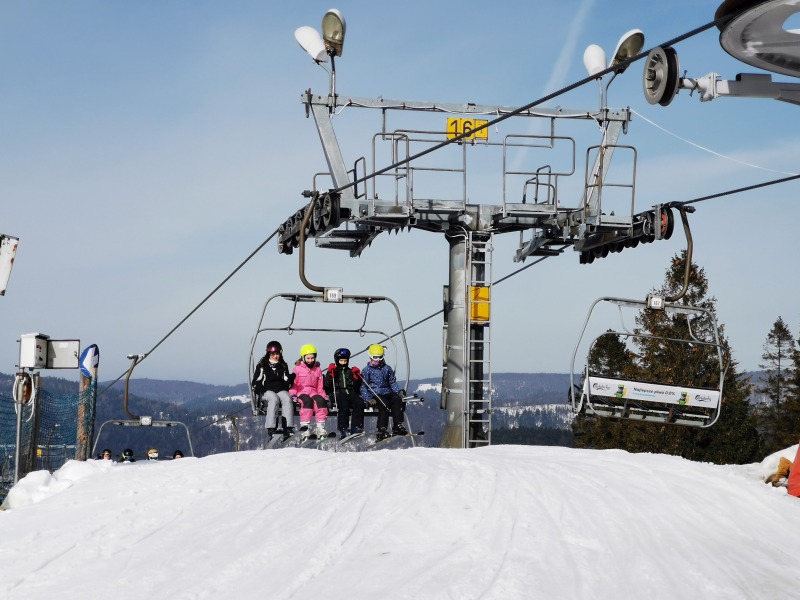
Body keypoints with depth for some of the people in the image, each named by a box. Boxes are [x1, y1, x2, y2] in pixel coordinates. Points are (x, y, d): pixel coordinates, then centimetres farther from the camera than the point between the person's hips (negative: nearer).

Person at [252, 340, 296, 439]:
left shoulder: (283, 366, 21)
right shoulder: (262, 366, 14)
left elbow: (287, 382, 16)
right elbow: (256, 381, 11)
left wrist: (290, 379, -6)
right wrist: (258, 388, -10)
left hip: (281, 390, 2)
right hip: (268, 391, -2)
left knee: (287, 399, -33)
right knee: (274, 399, -37)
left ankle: (288, 427, -43)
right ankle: (271, 428, -45)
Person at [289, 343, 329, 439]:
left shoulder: (317, 369, 18)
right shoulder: (297, 368, 8)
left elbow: (320, 386, 18)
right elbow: (293, 383, 5)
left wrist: (324, 397, 4)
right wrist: (293, 394, -12)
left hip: (313, 392, 3)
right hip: (301, 392, -3)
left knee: (320, 400, -31)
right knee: (307, 400, -37)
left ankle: (321, 427, -35)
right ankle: (305, 426, -43)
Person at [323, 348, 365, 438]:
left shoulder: (350, 372, 26)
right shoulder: (333, 371, 18)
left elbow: (356, 387, 16)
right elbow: (327, 385, 1)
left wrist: (356, 377, 3)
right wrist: (330, 374, -8)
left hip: (350, 392, 3)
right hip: (337, 394, -3)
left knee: (359, 403, -28)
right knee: (344, 405, -35)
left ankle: (356, 427, -28)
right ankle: (343, 429, -34)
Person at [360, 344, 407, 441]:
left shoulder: (387, 369, 19)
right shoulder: (366, 370, 8)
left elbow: (393, 382, 20)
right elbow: (363, 387, 3)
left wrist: (398, 391, 0)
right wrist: (369, 399, -13)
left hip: (387, 393, 4)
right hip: (374, 396, -4)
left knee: (397, 399, -29)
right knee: (384, 404, -34)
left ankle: (398, 426, -32)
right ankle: (382, 431, -38)